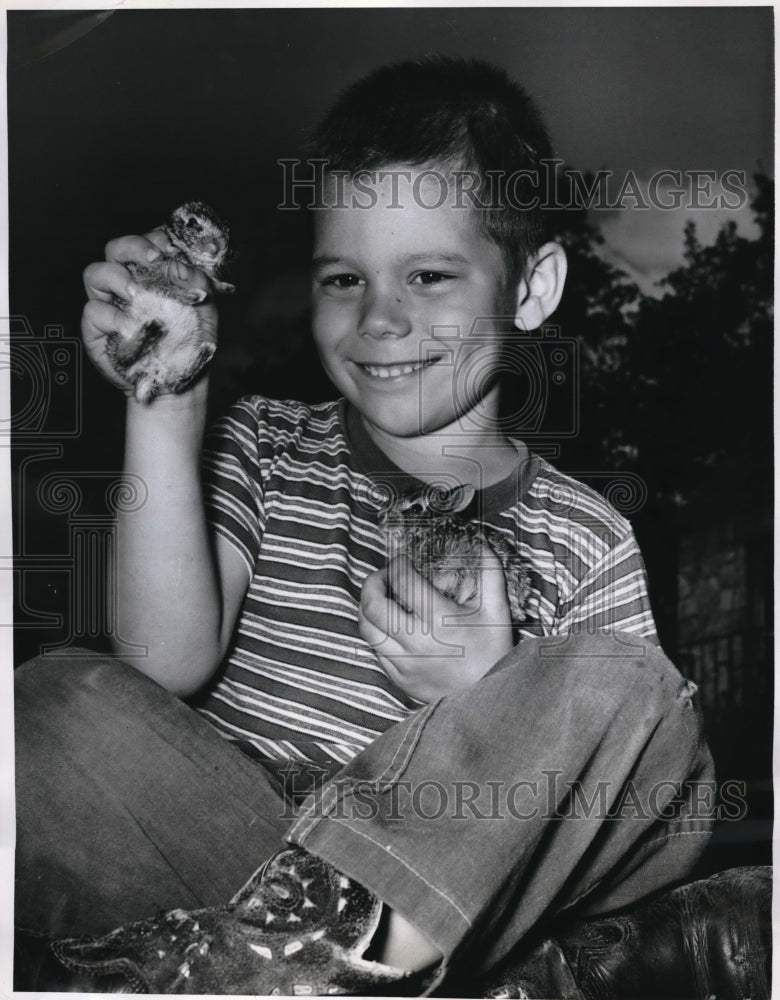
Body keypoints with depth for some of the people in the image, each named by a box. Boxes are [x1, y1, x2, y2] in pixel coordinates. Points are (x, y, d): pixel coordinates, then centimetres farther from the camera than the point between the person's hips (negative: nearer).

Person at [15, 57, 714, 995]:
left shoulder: (588, 542, 9)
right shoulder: (261, 445, 13)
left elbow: (615, 774, 4)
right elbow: (168, 667, -3)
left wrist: (487, 694, -16)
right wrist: (165, 412, -11)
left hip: (458, 885, 0)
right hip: (213, 823, 1)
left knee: (632, 688, -24)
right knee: (59, 699, -26)